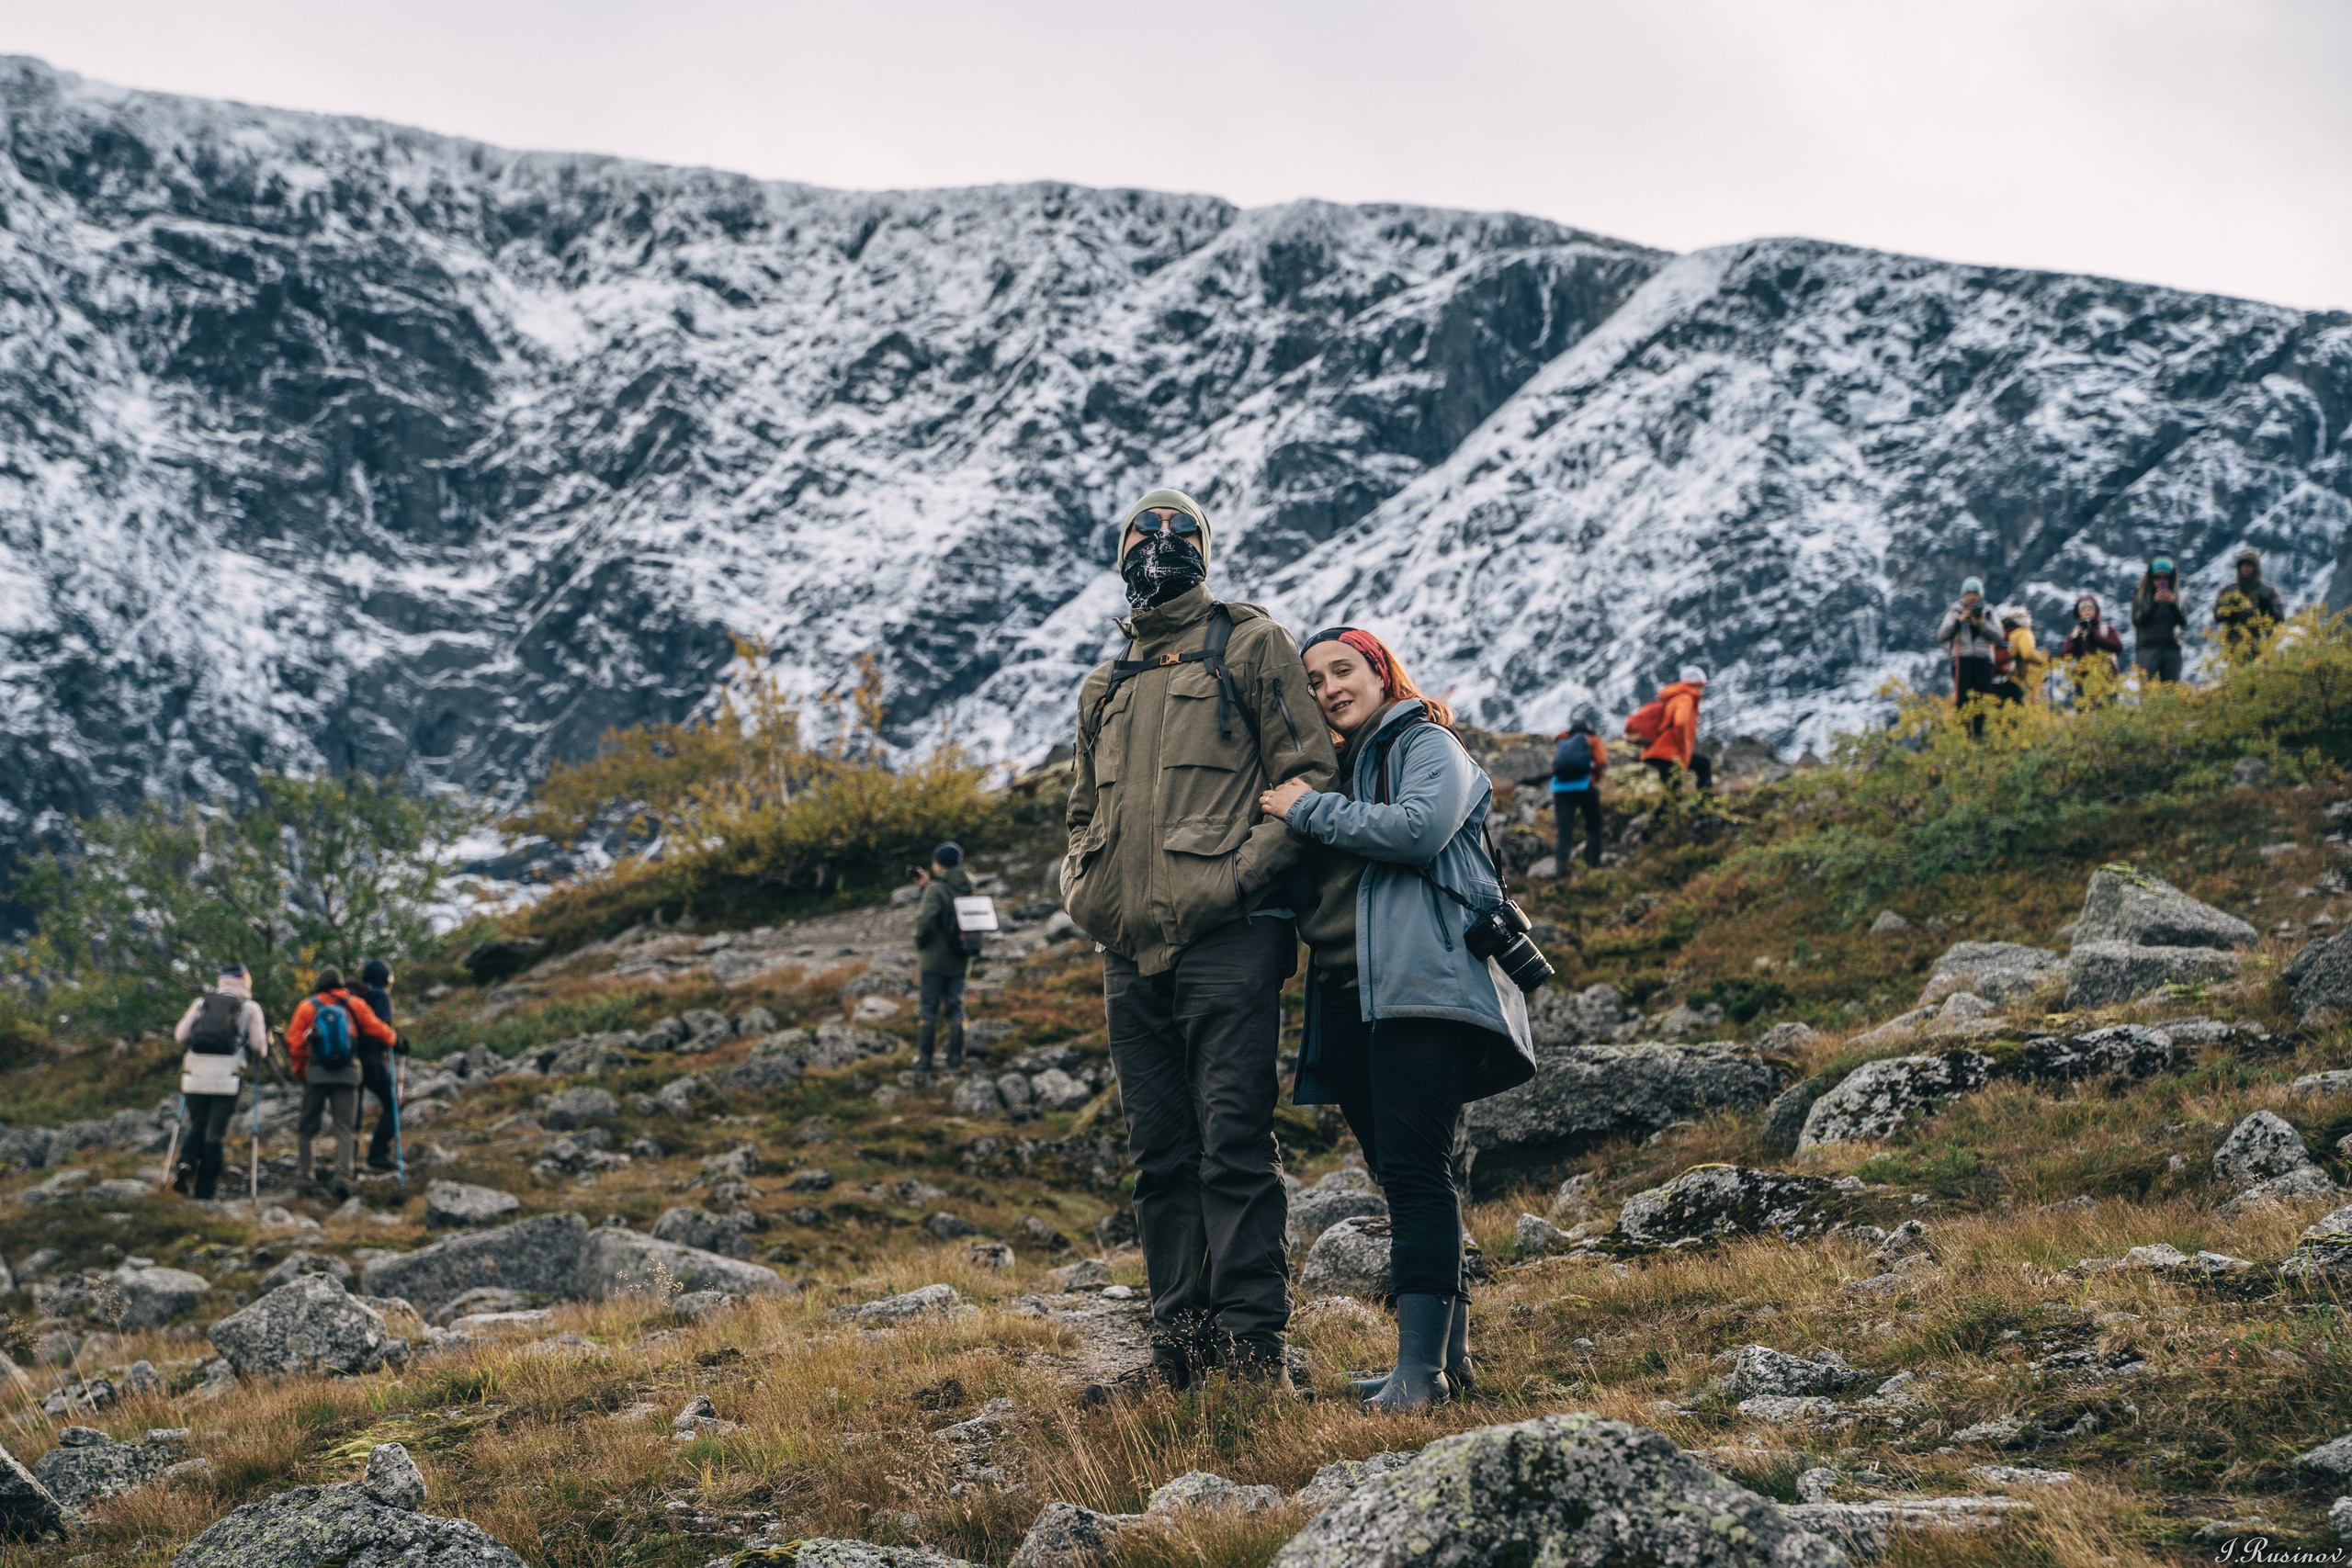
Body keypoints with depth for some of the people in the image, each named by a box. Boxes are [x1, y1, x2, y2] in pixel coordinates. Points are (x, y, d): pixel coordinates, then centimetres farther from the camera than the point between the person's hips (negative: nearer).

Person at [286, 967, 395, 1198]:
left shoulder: (307, 1007, 4)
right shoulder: (355, 1005, 5)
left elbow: (294, 1043, 1)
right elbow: (378, 1030, 4)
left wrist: (300, 1072, 14)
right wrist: (392, 1038, 27)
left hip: (316, 1075, 0)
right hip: (348, 1075, 0)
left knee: (307, 1127, 13)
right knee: (345, 1128, 0)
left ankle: (303, 1174, 12)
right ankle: (343, 1177, -14)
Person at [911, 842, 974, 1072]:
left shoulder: (936, 890, -15)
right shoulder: (966, 888, 4)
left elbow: (925, 920, -22)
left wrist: (919, 944, -5)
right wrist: (928, 884, 17)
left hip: (934, 960, -5)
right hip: (958, 961, 5)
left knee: (928, 1009, 1)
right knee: (955, 1008, 11)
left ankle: (924, 1058, 0)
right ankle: (956, 1056, 9)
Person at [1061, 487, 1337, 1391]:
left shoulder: (1250, 648, 5)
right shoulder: (1107, 689, 23)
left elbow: (1311, 776, -2)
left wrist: (1246, 869, -12)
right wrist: (1082, 887, 12)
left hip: (1225, 939, -6)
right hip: (1131, 953, 6)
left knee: (1234, 1146, -10)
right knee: (1160, 1156, 6)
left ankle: (1255, 1347, -8)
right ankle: (1181, 1347, 10)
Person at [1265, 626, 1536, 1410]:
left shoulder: (1428, 746, 3)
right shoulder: (1340, 766, 26)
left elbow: (1419, 828, -17)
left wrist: (1308, 810, -9)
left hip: (1421, 985, -9)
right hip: (1350, 996, 9)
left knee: (1413, 1169, -16)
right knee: (1398, 1171, 9)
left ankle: (1421, 1364, -22)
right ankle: (1448, 1347, 15)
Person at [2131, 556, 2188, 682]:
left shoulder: (2175, 596, 15)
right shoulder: (2140, 595, 9)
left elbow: (2184, 622, 6)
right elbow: (2137, 621, -2)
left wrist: (2173, 603, -9)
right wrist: (2155, 603, -11)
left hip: (2171, 648, 2)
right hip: (2147, 648, -2)